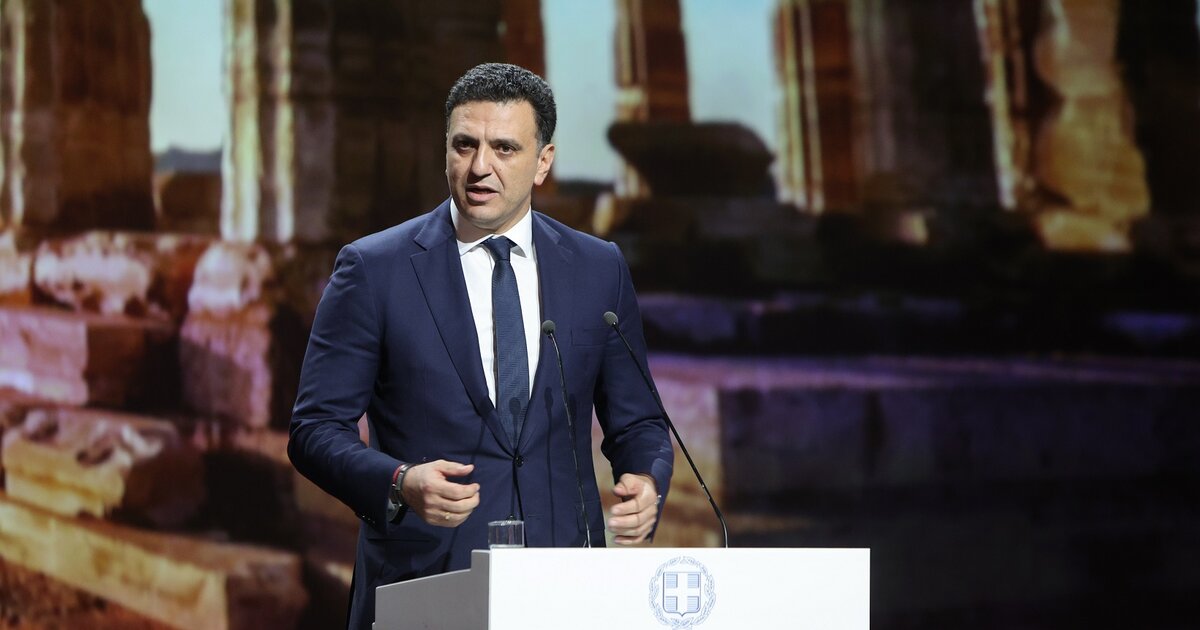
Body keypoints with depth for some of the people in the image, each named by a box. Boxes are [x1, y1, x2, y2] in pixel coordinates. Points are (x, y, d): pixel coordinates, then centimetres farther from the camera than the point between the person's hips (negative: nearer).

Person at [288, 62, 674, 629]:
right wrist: (399, 483, -20)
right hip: (422, 582, -2)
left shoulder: (599, 270, 8)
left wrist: (647, 484, -8)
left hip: (564, 582, 2)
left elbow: (636, 422, 14)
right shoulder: (373, 269, 0)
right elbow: (315, 427, -2)